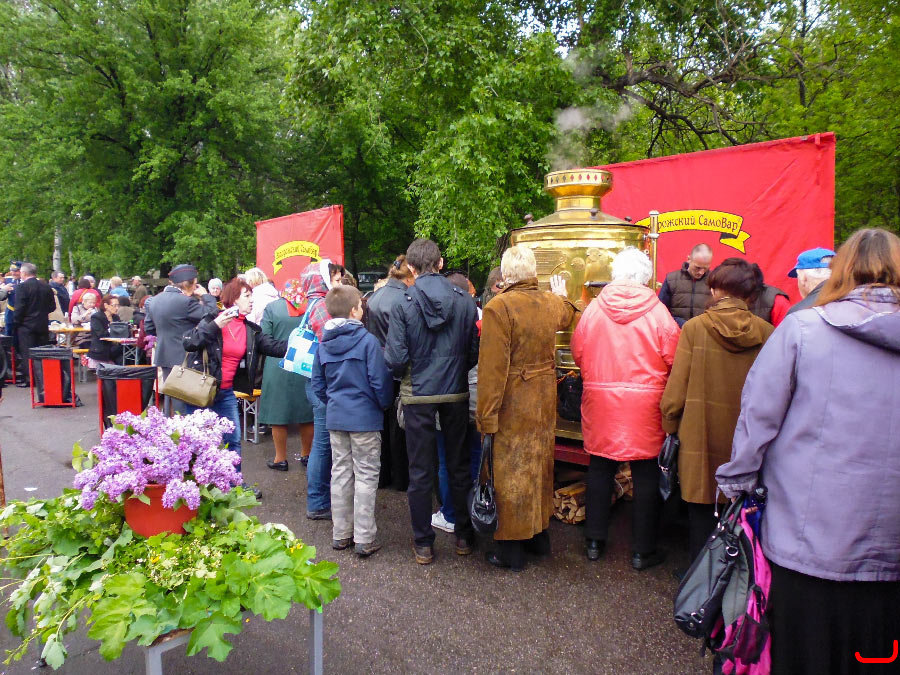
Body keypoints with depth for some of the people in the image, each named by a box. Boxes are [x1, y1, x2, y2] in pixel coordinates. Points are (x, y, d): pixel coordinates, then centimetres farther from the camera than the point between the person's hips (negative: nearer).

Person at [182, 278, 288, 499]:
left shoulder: (251, 330, 6)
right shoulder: (212, 320, -9)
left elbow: (275, 347, -1)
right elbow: (188, 342, -18)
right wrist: (214, 326, -25)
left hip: (226, 392, 6)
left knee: (234, 439, 10)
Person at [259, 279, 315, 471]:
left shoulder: (272, 308, -5)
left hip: (279, 368, -2)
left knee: (279, 413, 8)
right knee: (307, 413, 13)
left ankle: (281, 458, 15)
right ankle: (306, 454, 25)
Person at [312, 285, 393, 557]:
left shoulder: (323, 344, 4)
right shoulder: (367, 340, -14)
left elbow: (318, 384, 8)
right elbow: (380, 381, -14)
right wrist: (385, 404, 2)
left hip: (335, 417, 6)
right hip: (365, 417, -6)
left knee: (340, 473, 14)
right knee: (366, 476, 3)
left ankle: (341, 534, 24)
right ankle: (364, 539, 8)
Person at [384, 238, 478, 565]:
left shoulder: (403, 306, -12)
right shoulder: (465, 302, -5)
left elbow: (396, 359, -14)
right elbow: (475, 352, -5)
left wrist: (408, 374, 8)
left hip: (418, 397, -2)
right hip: (457, 394, 2)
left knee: (421, 471, 8)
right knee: (459, 465, 15)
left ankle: (423, 543, 18)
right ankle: (464, 535, 27)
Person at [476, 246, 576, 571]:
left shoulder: (499, 307, -19)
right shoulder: (552, 303, 3)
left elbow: (492, 367, -22)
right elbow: (567, 315, 30)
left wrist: (487, 414, -17)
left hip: (513, 402, -6)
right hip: (545, 398, 7)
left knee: (512, 471, 4)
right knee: (541, 462, 19)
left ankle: (512, 549, 16)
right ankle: (540, 534, 35)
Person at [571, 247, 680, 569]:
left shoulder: (593, 308, -3)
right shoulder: (657, 312, -9)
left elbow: (577, 352, 5)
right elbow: (674, 359, -7)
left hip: (600, 401, 2)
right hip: (645, 407, -2)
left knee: (600, 469, 14)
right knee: (646, 475, 8)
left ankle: (594, 542, 24)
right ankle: (643, 551, 18)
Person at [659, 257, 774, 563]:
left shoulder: (693, 328, -10)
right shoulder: (767, 333, -6)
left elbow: (675, 391, -8)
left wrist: (670, 427, 6)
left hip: (701, 439, -2)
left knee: (701, 516, 12)